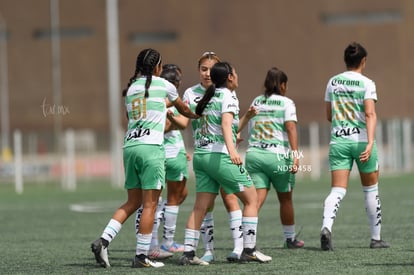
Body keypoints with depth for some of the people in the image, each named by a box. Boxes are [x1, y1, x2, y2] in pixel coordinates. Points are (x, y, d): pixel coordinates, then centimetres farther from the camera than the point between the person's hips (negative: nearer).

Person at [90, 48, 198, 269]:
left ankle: (103, 240, -2)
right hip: (151, 147, -6)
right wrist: (197, 115, 44)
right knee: (150, 204, -1)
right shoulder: (162, 85, 3)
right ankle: (141, 256, -2)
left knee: (132, 202, 13)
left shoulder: (130, 88, 16)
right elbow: (184, 109, 21)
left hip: (129, 146, 6)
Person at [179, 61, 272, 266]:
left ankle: (188, 252, -6)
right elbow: (226, 123, -22)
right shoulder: (228, 96, -7)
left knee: (200, 206, 4)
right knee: (251, 199, 4)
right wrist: (232, 150, -38)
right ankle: (249, 250, 1)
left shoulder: (209, 97, 15)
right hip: (220, 155, -8)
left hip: (200, 155, 8)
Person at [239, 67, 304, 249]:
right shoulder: (286, 103, 0)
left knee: (256, 199, -6)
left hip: (253, 154, 3)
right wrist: (295, 154, -17)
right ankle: (290, 239, 29)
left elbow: (244, 121, 23)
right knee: (285, 199, 16)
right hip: (278, 155, -3)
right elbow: (291, 128, -12)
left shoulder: (256, 102, 14)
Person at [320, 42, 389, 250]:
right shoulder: (366, 83, -6)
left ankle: (326, 227, -30)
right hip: (361, 139, -3)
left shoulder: (333, 82, 7)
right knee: (371, 190, 13)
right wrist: (370, 142, -23)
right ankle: (376, 238, 19)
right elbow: (370, 114, -17)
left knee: (338, 190, -4)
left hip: (338, 141, 3)